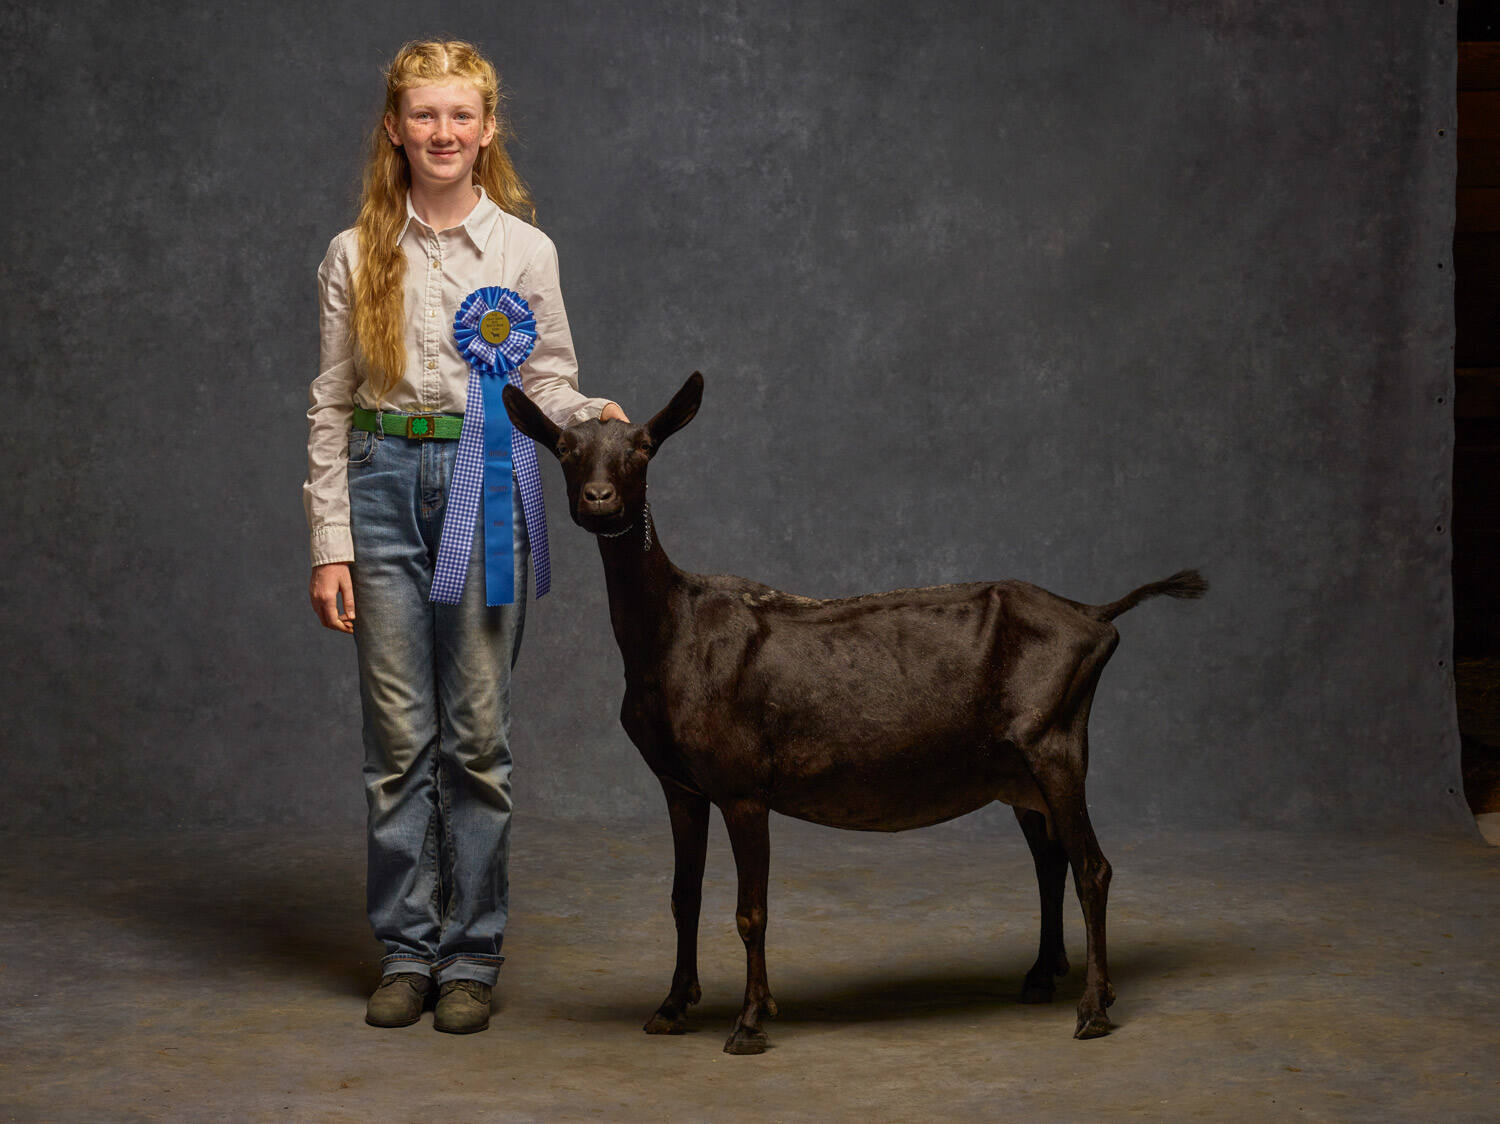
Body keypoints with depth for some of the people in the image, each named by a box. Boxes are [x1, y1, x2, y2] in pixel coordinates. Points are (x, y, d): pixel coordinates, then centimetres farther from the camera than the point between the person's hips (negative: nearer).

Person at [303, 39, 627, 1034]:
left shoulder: (525, 251, 3)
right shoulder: (357, 256, 5)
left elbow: (549, 384, 7)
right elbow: (332, 406, 6)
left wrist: (594, 417, -16)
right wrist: (330, 544, 1)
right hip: (385, 483, 1)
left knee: (478, 733, 2)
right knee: (399, 735, 4)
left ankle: (472, 954, 12)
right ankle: (407, 949, 15)